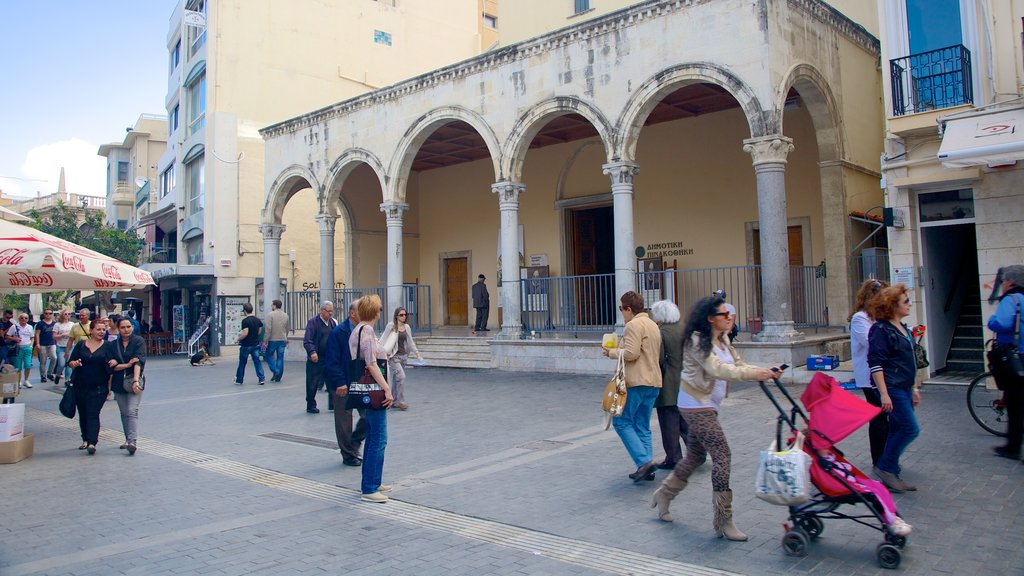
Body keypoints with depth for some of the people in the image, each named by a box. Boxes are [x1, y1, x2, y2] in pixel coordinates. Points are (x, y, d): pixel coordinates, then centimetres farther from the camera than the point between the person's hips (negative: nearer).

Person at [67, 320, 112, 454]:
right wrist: (75, 363, -16)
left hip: (99, 388, -3)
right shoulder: (81, 345, 6)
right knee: (83, 414, 13)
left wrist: (109, 386, -8)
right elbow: (70, 362, 5)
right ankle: (85, 440, 27)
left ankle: (92, 443, -14)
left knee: (93, 414, -11)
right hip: (80, 387, 3)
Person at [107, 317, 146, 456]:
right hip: (118, 383, 4)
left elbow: (139, 361, -15)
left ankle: (133, 441, -21)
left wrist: (136, 380, -25)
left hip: (133, 381, -4)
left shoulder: (139, 341, -5)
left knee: (132, 411, -15)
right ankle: (128, 439, 24)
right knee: (124, 412, 12)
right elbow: (111, 365, -2)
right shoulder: (112, 345, 6)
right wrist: (128, 364, -15)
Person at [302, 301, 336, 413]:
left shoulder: (333, 322, 10)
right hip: (316, 359, -5)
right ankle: (311, 406, 18)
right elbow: (307, 340, -13)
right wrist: (312, 352, -28)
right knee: (312, 384, 5)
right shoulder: (313, 322, -7)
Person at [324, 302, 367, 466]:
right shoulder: (338, 333, -12)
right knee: (344, 421, 6)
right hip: (342, 385, -5)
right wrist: (340, 383, -20)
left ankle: (353, 443, 25)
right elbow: (332, 362, -15)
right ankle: (348, 455, 20)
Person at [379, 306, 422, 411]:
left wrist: (417, 353, 16)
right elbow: (383, 339, -5)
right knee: (401, 376, -15)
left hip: (403, 355, 6)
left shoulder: (407, 327, 10)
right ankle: (400, 401, -10)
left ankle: (394, 401, 19)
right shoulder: (391, 326, -7)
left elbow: (410, 342, 19)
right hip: (394, 356, -6)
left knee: (396, 378, 11)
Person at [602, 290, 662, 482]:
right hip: (653, 382, 9)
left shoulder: (633, 325, -11)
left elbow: (631, 353, -22)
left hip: (636, 382, -9)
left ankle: (644, 461, -10)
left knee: (621, 421, -1)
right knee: (643, 426, 12)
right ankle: (646, 469, 11)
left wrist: (611, 352, -5)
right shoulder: (653, 325, 19)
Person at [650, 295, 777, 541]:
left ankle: (663, 495, 36)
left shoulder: (723, 340, 11)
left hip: (707, 406, 10)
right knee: (722, 455, -12)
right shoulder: (697, 340, -17)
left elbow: (738, 364, 6)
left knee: (694, 456, 17)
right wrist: (755, 374, -33)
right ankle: (723, 521, -5)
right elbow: (717, 369, -28)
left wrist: (766, 371, -12)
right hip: (695, 405, -10)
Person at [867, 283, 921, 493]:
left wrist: (914, 388, 23)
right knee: (910, 428, -11)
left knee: (898, 431, 10)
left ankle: (891, 475, 18)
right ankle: (885, 468, 1)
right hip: (892, 389, -9)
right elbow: (875, 364, -18)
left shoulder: (903, 328, 15)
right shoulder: (881, 330, -13)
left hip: (904, 388, 9)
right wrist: (884, 394, -22)